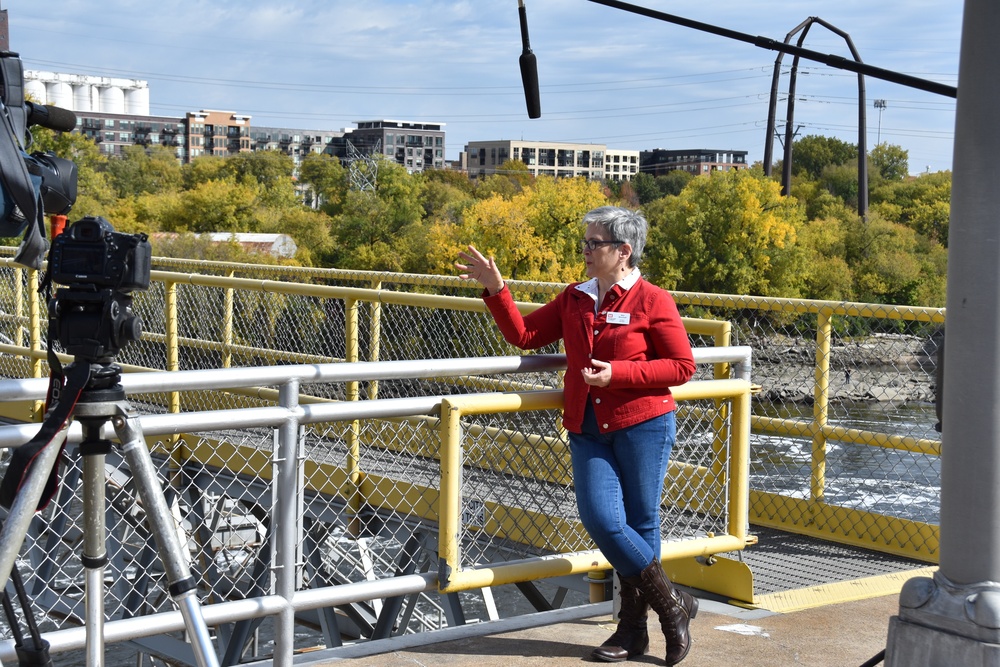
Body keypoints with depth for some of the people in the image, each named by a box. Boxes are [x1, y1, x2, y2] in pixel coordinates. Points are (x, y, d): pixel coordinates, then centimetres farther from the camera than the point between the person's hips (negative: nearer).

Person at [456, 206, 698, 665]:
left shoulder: (653, 301, -7)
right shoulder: (574, 299, 11)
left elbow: (682, 365, -7)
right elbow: (524, 335, 13)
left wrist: (617, 373, -16)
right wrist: (495, 290, 2)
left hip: (643, 425, -5)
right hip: (588, 431, 5)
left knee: (639, 524, 2)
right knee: (600, 519, -8)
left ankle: (634, 627, 18)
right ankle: (673, 605, 8)